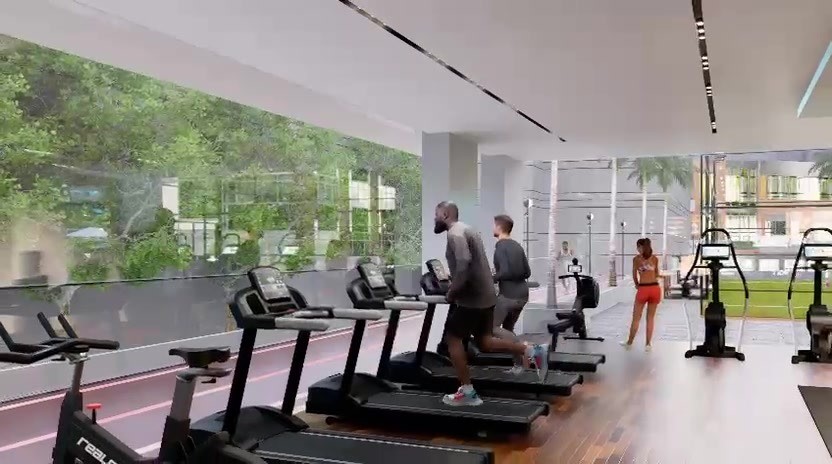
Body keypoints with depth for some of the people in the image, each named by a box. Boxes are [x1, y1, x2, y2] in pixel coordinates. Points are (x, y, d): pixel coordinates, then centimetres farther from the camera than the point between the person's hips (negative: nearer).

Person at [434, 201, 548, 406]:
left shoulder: (455, 233, -14)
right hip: (484, 295, 10)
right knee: (484, 341, 15)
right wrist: (455, 286, 15)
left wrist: (452, 292, -19)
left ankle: (467, 392, 4)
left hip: (472, 297, -10)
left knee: (452, 338, 1)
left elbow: (464, 264, -30)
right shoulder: (465, 230, 19)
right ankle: (532, 351, 7)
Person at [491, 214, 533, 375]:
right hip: (522, 294, 9)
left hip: (508, 295, -9)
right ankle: (518, 365, 13)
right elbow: (527, 273, 16)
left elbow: (505, 272, -20)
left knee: (492, 328, -3)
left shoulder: (500, 246, -10)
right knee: (507, 328, 19)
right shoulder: (517, 246, 15)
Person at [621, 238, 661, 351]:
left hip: (643, 289, -3)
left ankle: (629, 342, 19)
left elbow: (635, 276, 6)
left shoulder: (636, 258, 1)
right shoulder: (655, 258, 9)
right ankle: (647, 344, 12)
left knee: (636, 318, 8)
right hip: (655, 288, 3)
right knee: (651, 318, 10)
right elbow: (657, 274, 18)